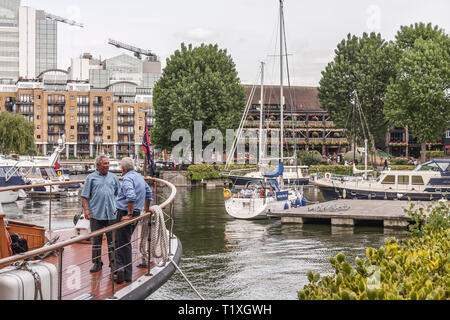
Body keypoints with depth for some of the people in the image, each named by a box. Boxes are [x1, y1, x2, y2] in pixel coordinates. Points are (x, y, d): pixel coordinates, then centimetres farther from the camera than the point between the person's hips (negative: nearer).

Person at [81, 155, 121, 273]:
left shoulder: (113, 177, 11)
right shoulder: (91, 178, 3)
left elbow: (119, 194, 17)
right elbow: (84, 196, 2)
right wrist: (86, 209, -7)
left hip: (111, 214, 2)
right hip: (96, 214, -2)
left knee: (112, 238, 4)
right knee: (96, 239, 4)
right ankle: (97, 262, 13)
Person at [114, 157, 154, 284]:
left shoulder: (128, 178, -15)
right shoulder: (139, 176, 14)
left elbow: (131, 197, -30)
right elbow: (148, 192, 28)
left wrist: (129, 214, -25)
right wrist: (147, 208, 38)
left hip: (125, 214, -9)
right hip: (137, 213, 9)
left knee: (123, 244, -3)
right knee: (124, 243, 13)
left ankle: (120, 268, -6)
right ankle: (124, 271, 11)